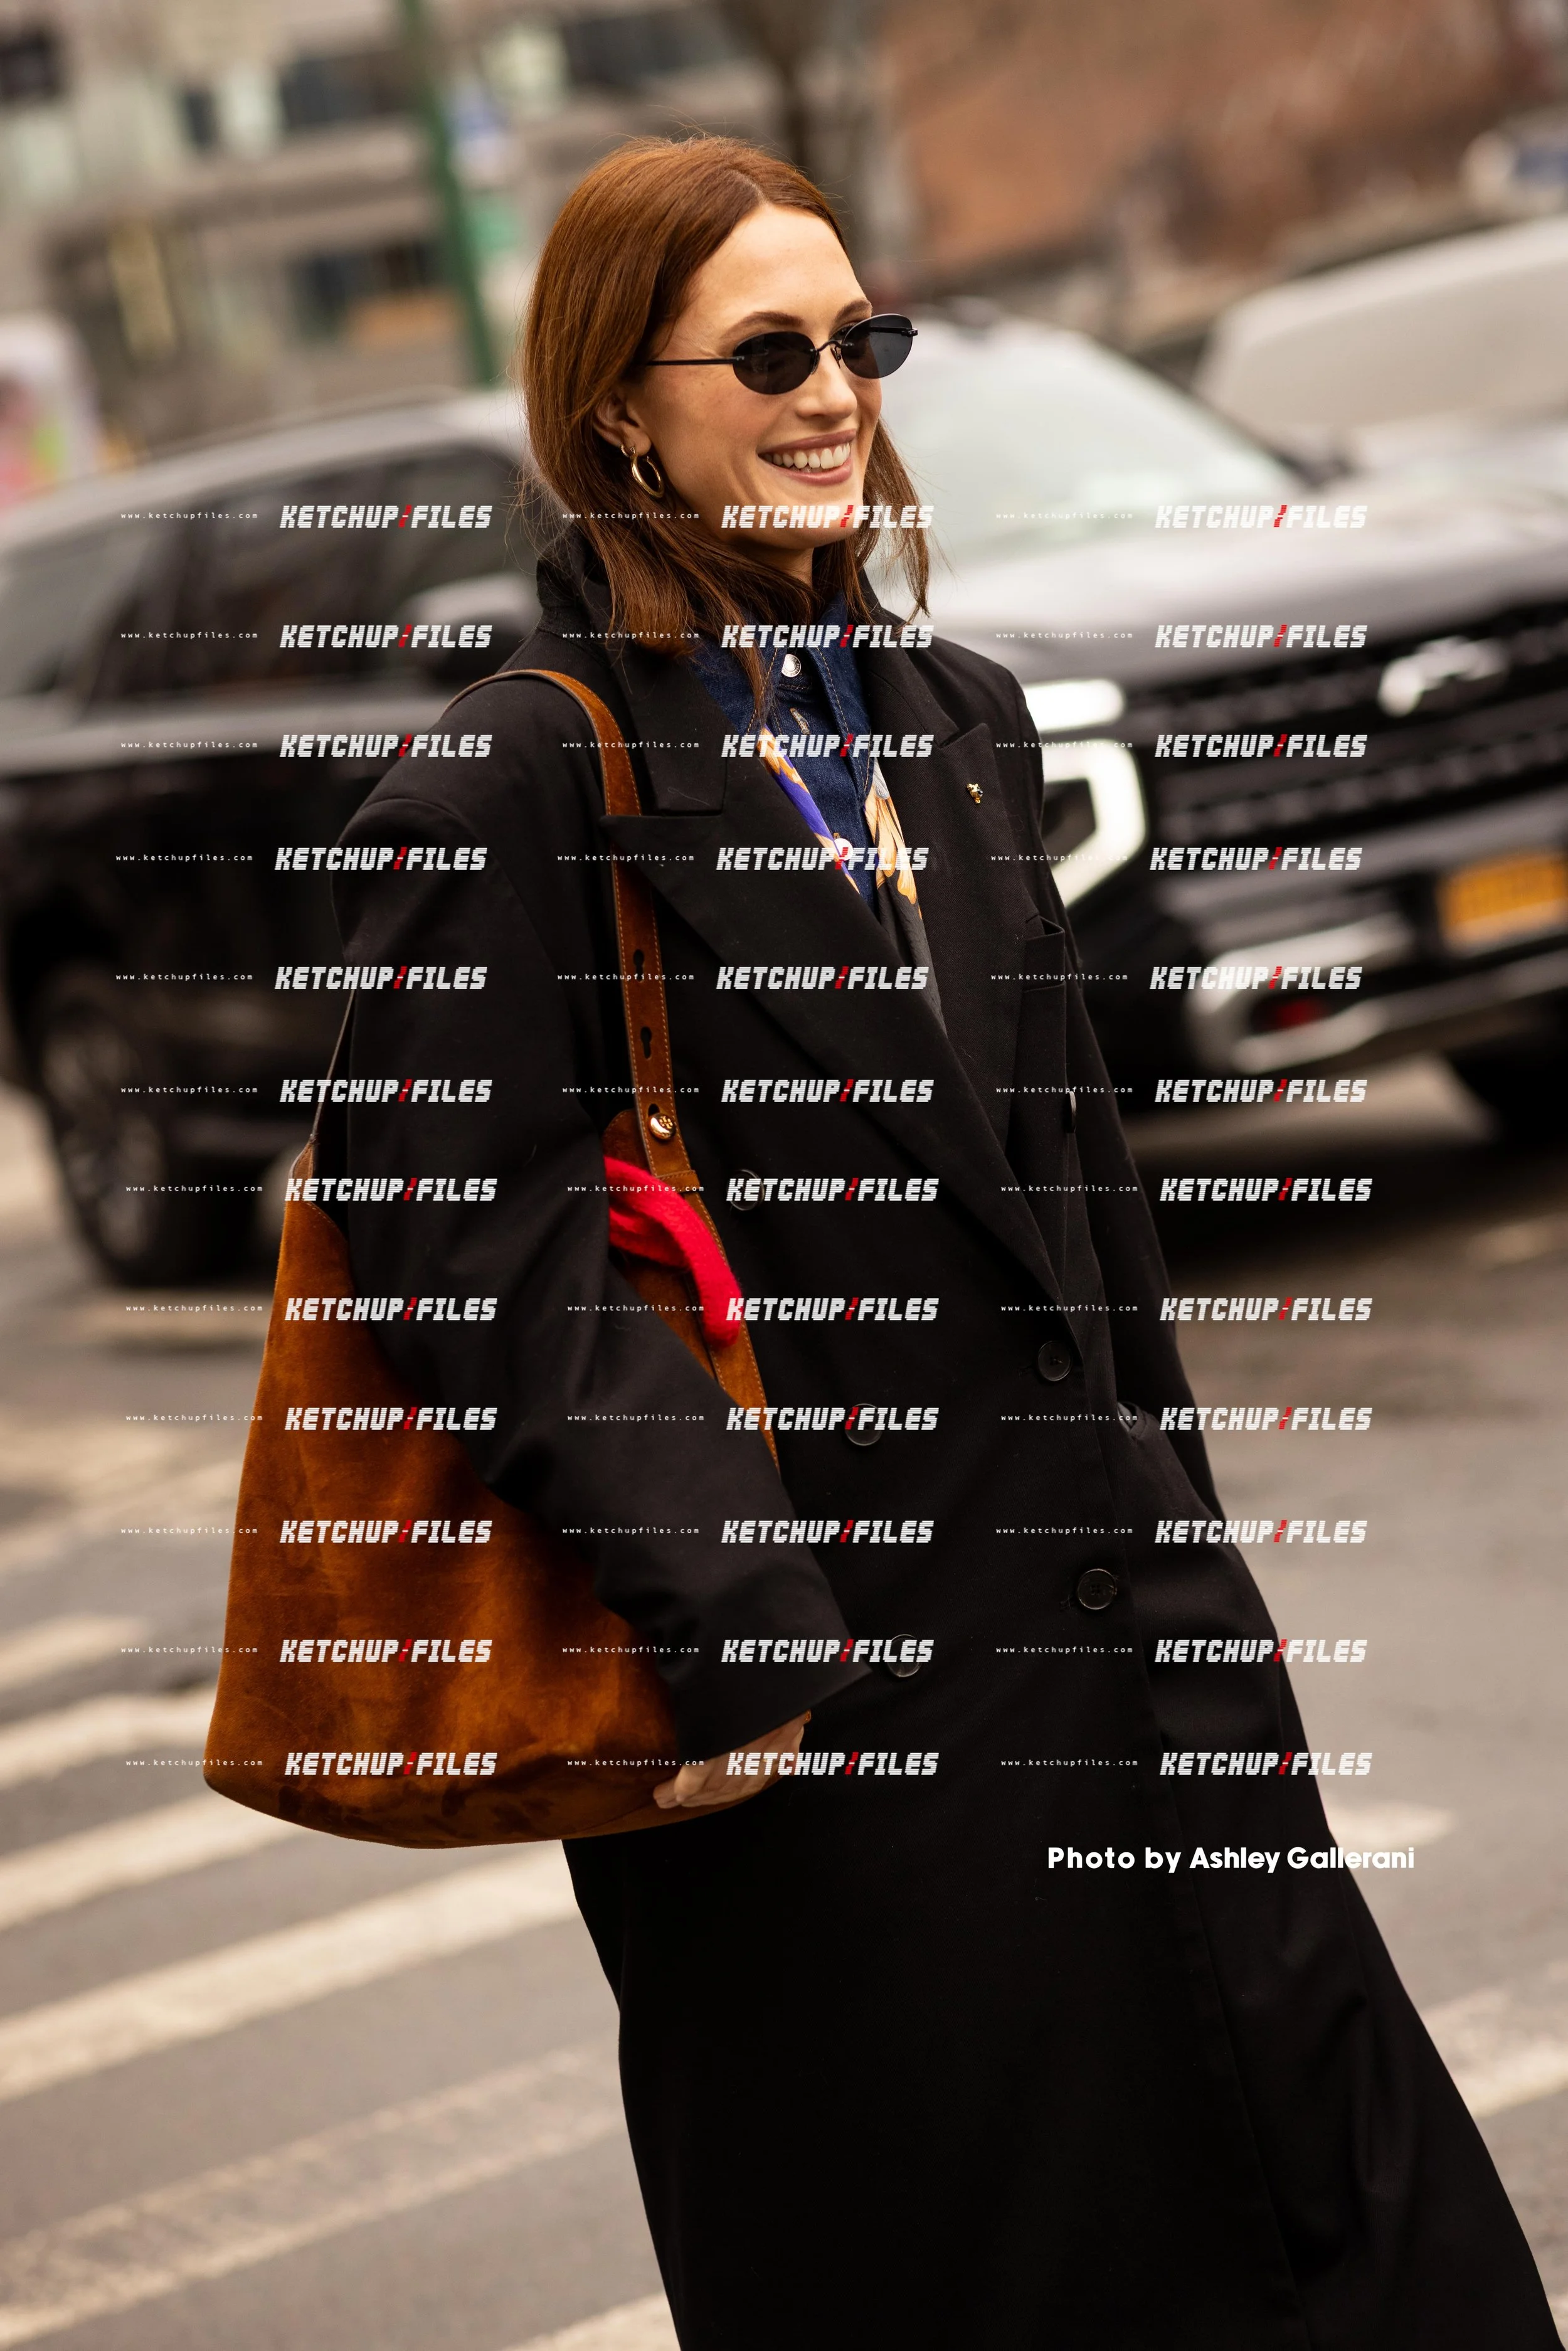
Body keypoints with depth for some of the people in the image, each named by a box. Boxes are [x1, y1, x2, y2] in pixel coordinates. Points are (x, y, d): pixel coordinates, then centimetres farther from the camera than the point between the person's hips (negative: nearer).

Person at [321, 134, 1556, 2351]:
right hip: (815, 1659, -6)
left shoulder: (954, 720, 11)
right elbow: (486, 1238, -19)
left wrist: (1169, 1506, 16)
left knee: (1295, 2122, 8)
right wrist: (718, 1625, -24)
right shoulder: (511, 797, -11)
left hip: (1091, 1579, 6)